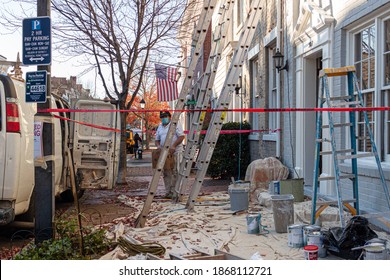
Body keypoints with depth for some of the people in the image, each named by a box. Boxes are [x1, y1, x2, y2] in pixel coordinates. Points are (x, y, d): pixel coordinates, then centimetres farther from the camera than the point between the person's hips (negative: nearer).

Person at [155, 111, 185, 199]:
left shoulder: (175, 124, -1)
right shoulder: (160, 127, 19)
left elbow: (181, 136, -11)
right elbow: (157, 139, 21)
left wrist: (173, 146, -21)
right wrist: (158, 146, -1)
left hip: (175, 152, -6)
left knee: (175, 172, -7)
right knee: (166, 173, 5)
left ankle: (175, 193, -5)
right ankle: (168, 192, 10)